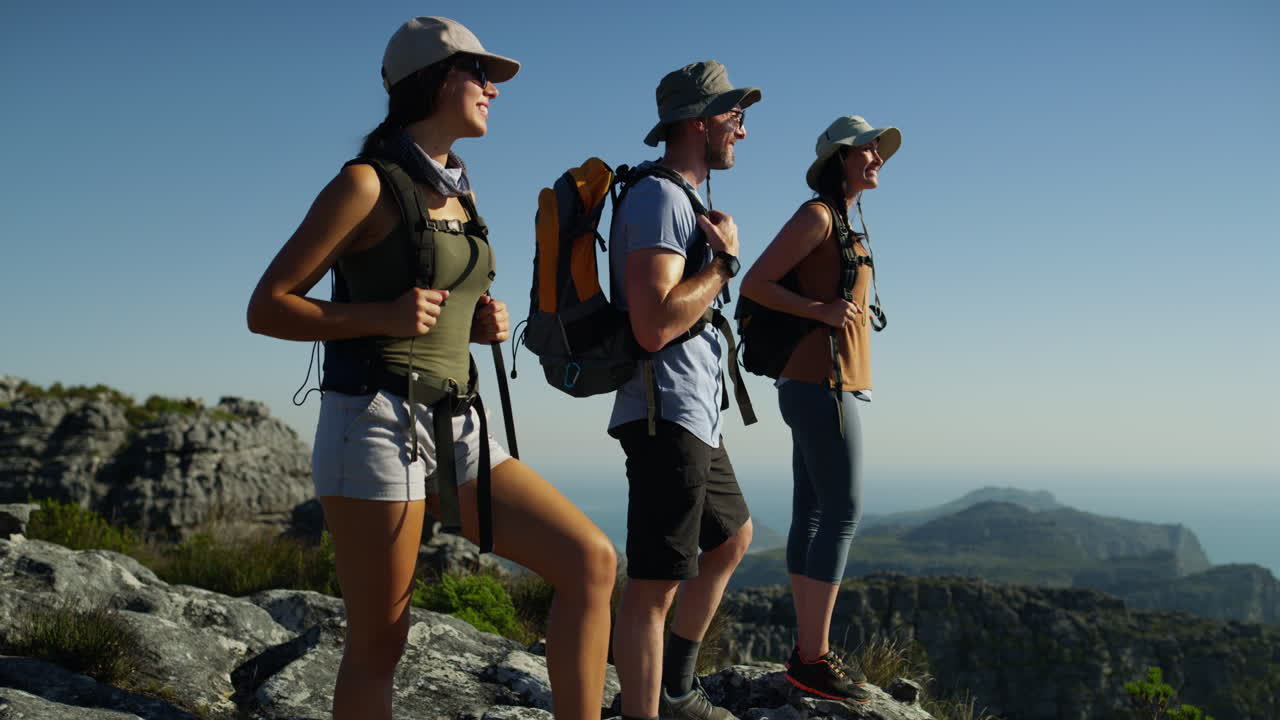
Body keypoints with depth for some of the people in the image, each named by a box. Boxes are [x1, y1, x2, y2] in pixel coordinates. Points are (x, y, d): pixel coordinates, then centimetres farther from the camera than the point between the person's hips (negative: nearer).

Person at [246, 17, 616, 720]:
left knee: (591, 560, -5)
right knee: (379, 644, -1)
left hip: (454, 429, 7)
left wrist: (483, 323, 5)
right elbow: (266, 307, -7)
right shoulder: (367, 184, -6)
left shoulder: (456, 193, 16)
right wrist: (384, 315, -19)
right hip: (375, 424, -7)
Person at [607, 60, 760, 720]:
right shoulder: (659, 198, -15)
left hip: (696, 418, 11)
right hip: (667, 417, -11)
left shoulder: (685, 199, 18)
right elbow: (654, 326, -26)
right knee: (656, 584, -9)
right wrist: (725, 260, -15)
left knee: (732, 539, 24)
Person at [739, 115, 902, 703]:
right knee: (843, 511, -11)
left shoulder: (843, 226, 19)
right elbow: (754, 284, -12)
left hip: (815, 384, 9)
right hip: (821, 382, -9)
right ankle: (813, 658, -9)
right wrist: (822, 312, -19)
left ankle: (808, 649, 12)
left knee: (812, 513, 8)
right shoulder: (817, 215, -7)